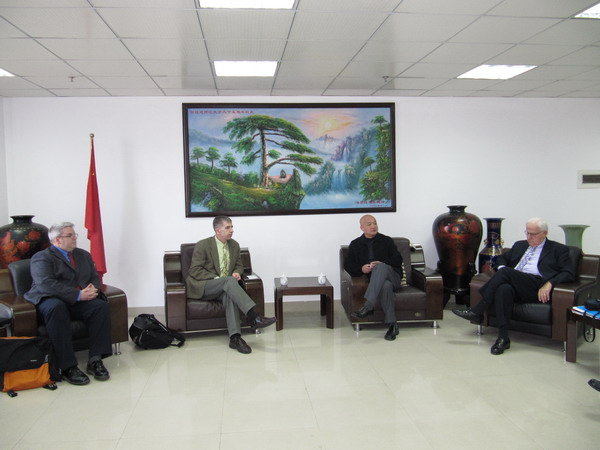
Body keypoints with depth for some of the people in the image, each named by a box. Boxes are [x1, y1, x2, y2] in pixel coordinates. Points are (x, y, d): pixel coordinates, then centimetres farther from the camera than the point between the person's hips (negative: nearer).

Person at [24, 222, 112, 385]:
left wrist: (93, 289, -8)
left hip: (81, 300, 5)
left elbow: (95, 278, 18)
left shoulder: (84, 255, 22)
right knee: (56, 307, -39)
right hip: (50, 300, -5)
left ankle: (95, 360, -26)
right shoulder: (41, 258, 0)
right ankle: (68, 367, -37)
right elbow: (46, 284, -15)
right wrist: (78, 295, -23)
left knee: (101, 305, -25)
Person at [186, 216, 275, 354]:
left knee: (230, 295, -34)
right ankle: (253, 316, -45)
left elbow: (239, 265, 21)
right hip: (202, 287, -4)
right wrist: (216, 278, -20)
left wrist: (237, 273, -4)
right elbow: (195, 270, -10)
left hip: (223, 288, 4)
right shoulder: (203, 245, -7)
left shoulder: (234, 245, 10)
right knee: (229, 280, -34)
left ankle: (235, 338, -41)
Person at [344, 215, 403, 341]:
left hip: (392, 276, 0)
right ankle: (392, 324, -42)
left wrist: (383, 264, -13)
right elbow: (347, 265, 11)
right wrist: (361, 268, -9)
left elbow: (398, 259, 5)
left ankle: (368, 306, -51)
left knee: (380, 267, -37)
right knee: (386, 285, -39)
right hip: (374, 280, 0)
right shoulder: (355, 244, 17)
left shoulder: (386, 240, 14)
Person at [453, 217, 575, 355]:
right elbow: (502, 258, 31)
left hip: (537, 288, -4)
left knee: (506, 272, -30)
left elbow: (568, 273, 5)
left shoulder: (558, 249, 15)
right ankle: (503, 338, -35)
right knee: (504, 289, -35)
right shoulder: (520, 245, 30)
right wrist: (501, 268, 5)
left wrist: (549, 284, -13)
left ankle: (477, 312, -24)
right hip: (514, 283, 4)